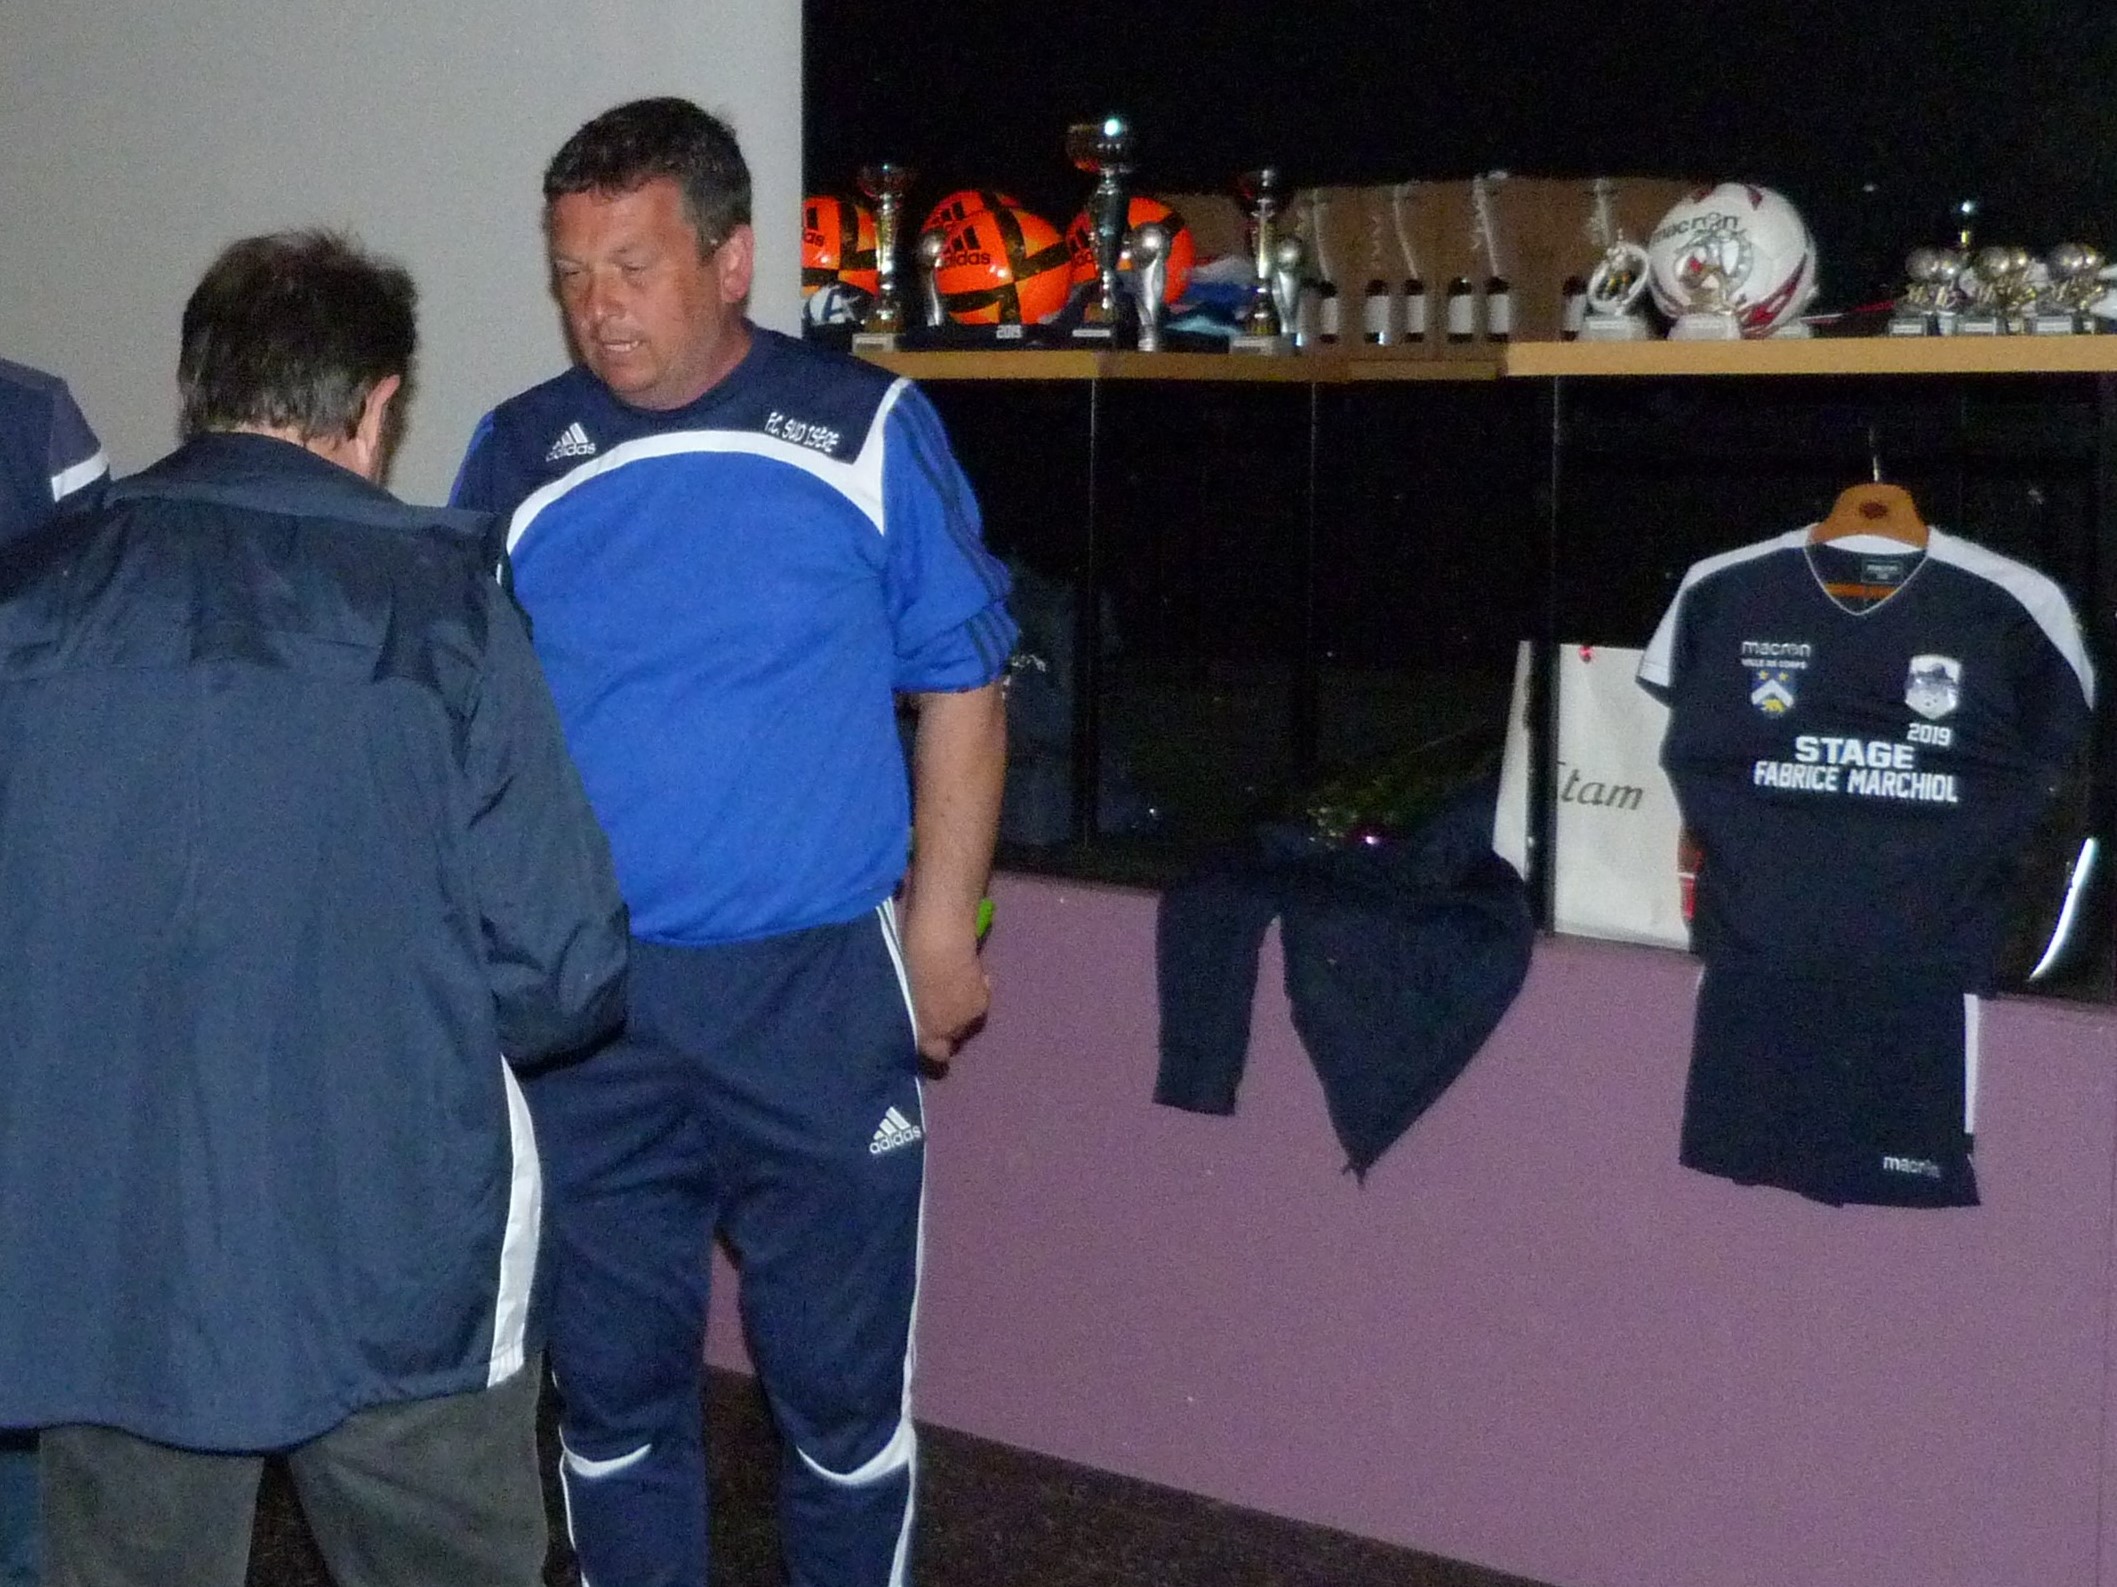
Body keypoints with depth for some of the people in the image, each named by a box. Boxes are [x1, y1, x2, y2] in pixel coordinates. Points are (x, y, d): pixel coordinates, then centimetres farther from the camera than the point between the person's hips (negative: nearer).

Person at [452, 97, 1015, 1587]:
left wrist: (941, 928, -1)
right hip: (582, 1009, 2)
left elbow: (961, 684, 3)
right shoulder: (517, 456, 3)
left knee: (842, 1378, 9)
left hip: (820, 992, -2)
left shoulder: (869, 430, -2)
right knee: (614, 1382, 13)